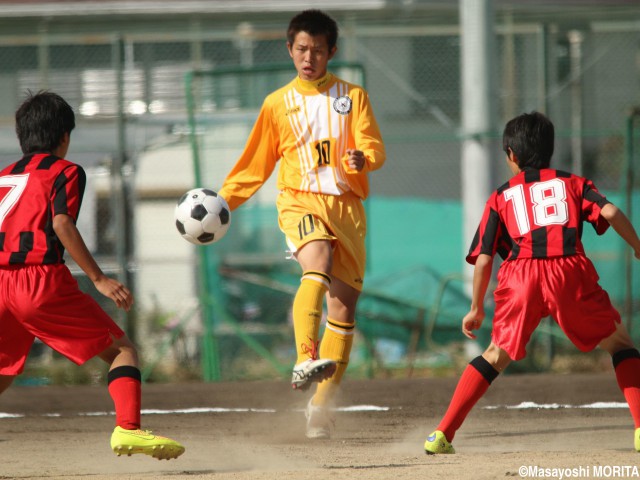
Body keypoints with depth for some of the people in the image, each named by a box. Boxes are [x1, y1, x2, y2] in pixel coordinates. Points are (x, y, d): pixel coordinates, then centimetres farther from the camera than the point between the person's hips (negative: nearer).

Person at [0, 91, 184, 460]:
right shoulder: (65, 172, 5)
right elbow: (62, 224, -11)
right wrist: (99, 279, -14)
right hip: (43, 281, -5)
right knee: (122, 350, 3)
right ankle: (128, 428, -20)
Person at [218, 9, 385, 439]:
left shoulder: (352, 96, 11)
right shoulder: (278, 104, 11)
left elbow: (375, 148, 1)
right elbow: (256, 166, 16)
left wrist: (363, 157, -23)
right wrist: (222, 201, 5)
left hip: (347, 206, 2)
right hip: (300, 201, -2)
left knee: (344, 307, 0)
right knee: (317, 266, -33)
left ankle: (322, 403, 9)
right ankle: (306, 361, -47)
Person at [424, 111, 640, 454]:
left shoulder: (501, 197, 23)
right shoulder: (572, 183, 23)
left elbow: (483, 259, 16)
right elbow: (610, 212, 4)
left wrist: (476, 309, 25)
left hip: (520, 275, 1)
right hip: (570, 272, -1)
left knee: (497, 356, 18)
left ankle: (442, 435, 11)